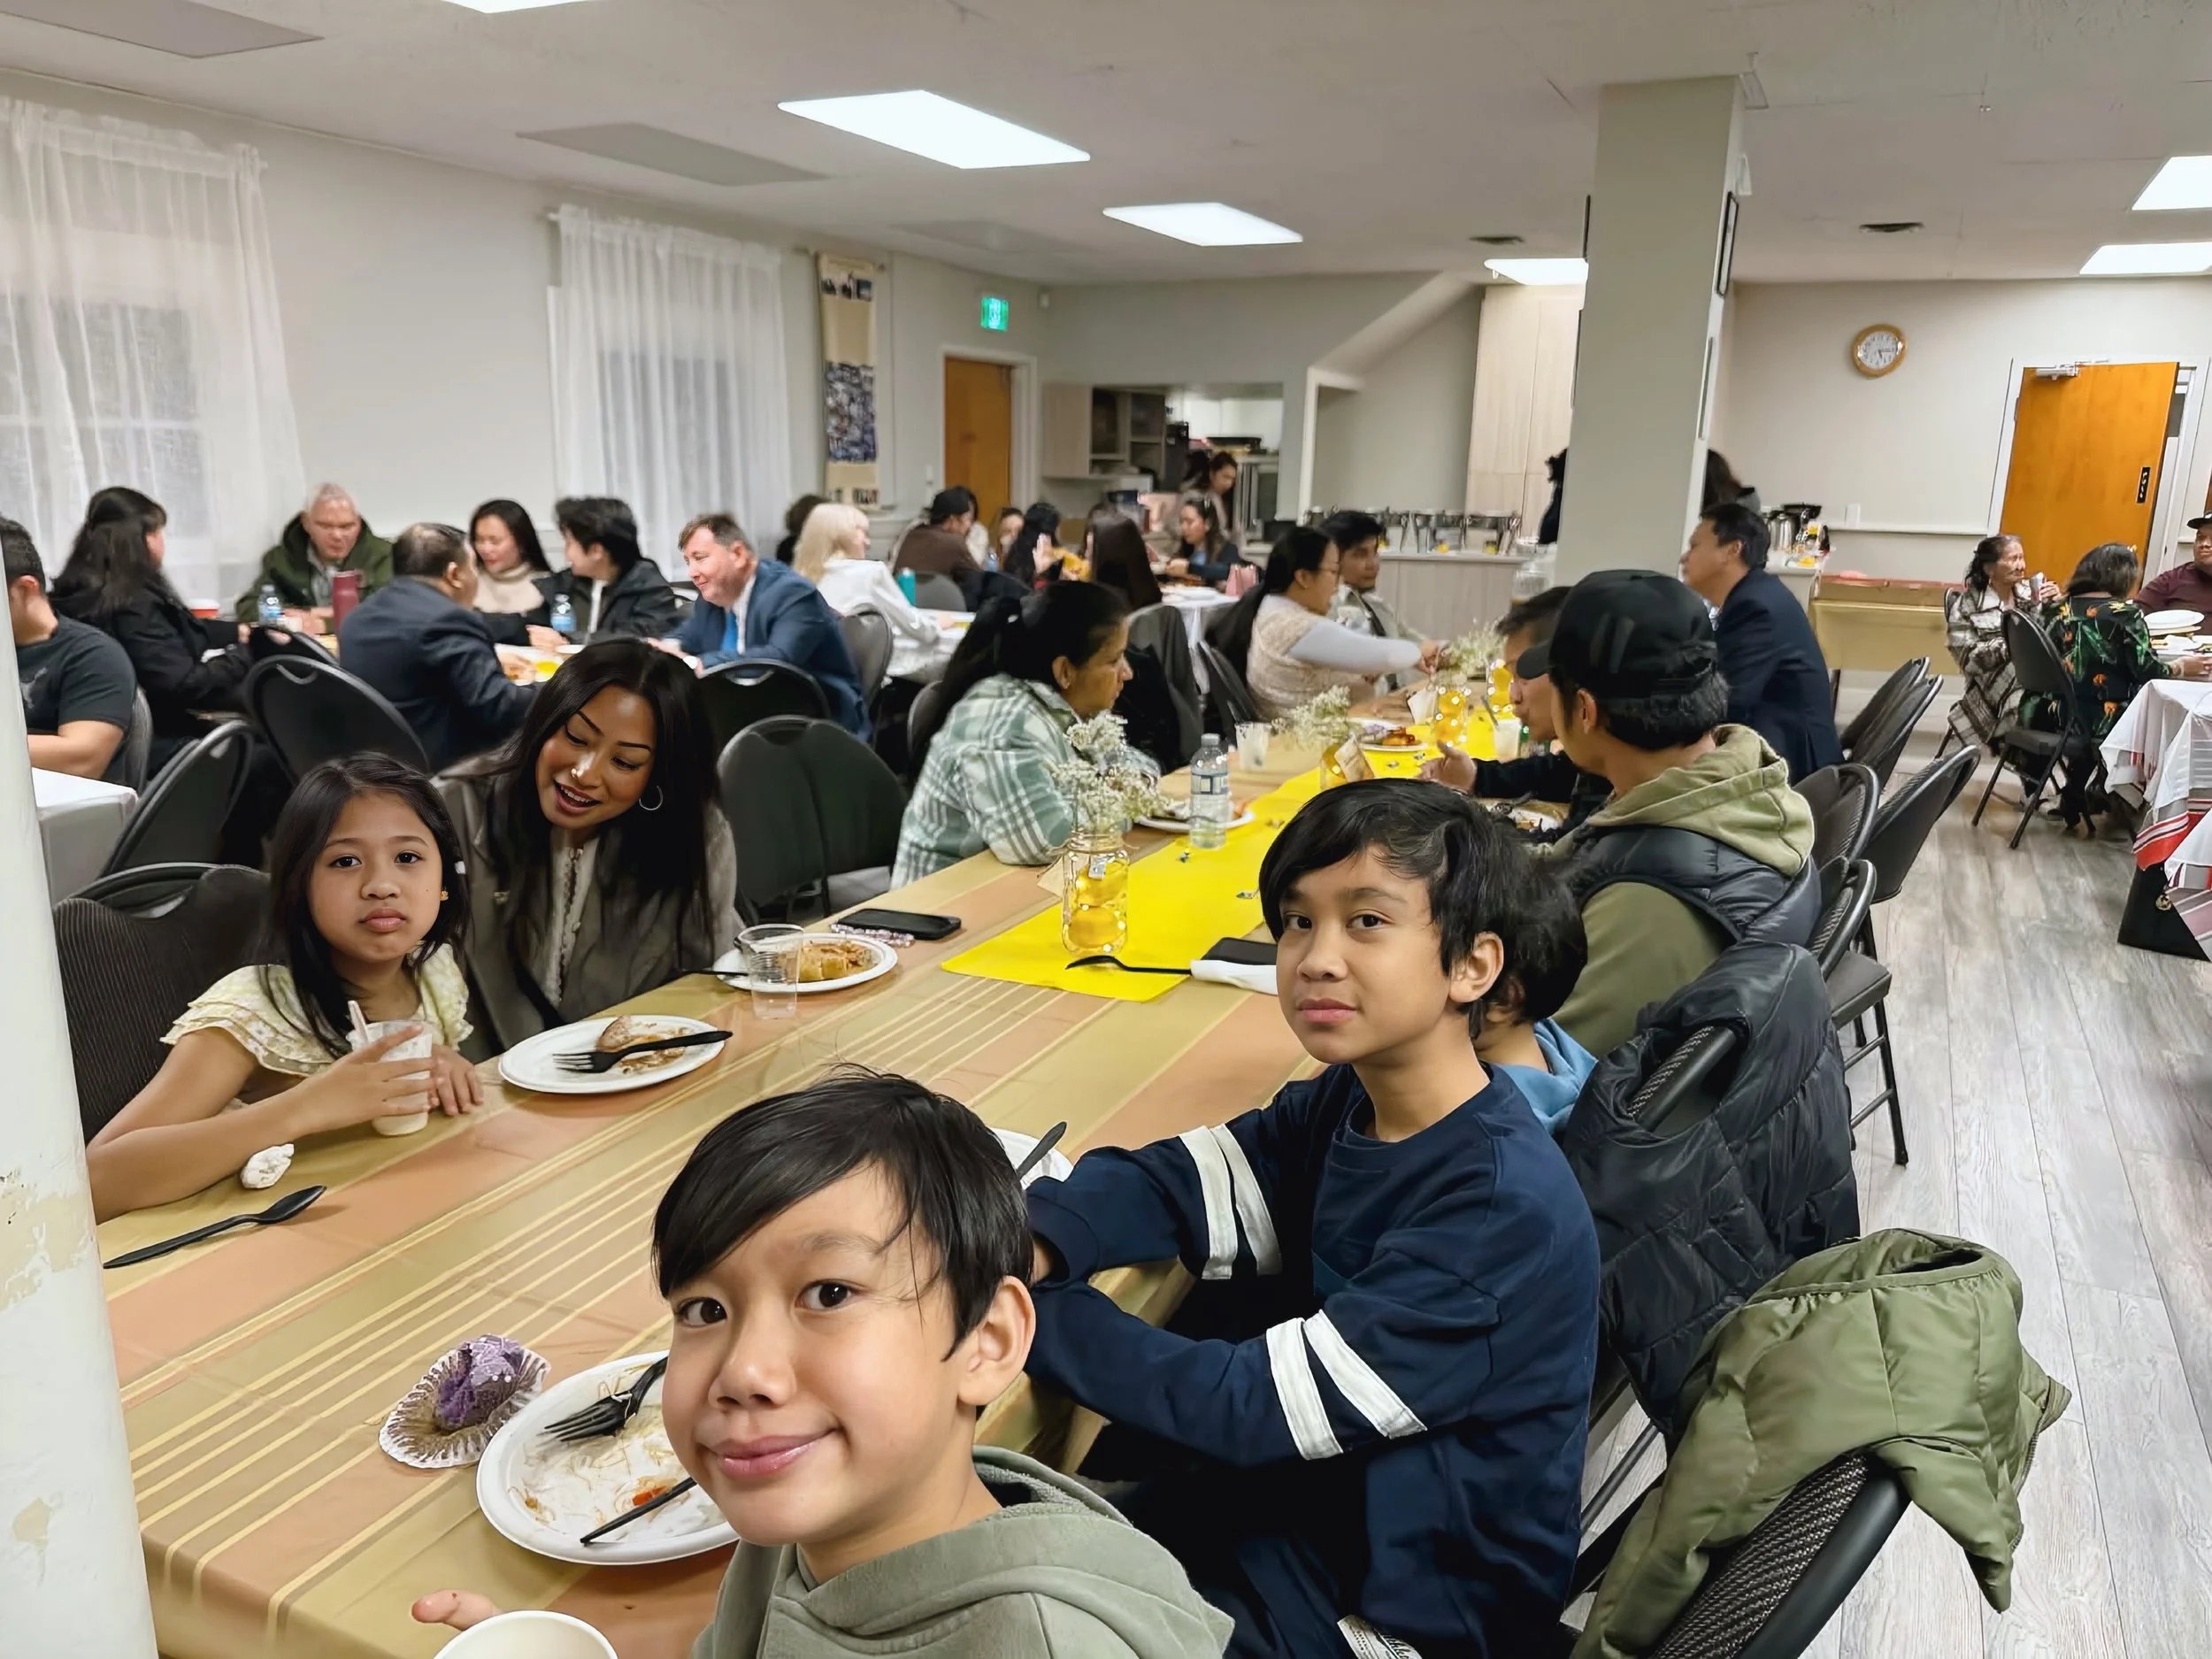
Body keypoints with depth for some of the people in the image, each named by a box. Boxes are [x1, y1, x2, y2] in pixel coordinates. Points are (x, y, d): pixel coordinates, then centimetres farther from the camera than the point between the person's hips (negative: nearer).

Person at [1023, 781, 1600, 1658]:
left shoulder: (1506, 1210, -29)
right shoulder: (1345, 1103, -4)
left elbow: (1261, 1405, -29)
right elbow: (1171, 1182, -8)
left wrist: (1025, 1309, -25)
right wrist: (1031, 1242, -28)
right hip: (1307, 1491, 6)